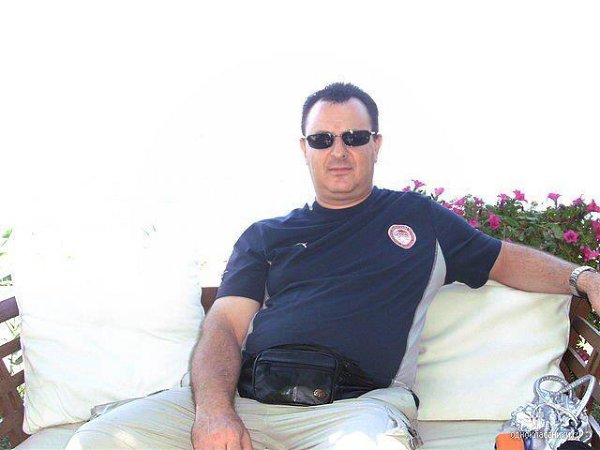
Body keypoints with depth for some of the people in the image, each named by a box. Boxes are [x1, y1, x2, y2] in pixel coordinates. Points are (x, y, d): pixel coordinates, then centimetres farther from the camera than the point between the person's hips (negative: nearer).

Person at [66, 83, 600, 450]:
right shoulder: (266, 236, 22)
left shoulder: (418, 217, 22)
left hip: (359, 403, -1)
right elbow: (225, 326, 10)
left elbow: (506, 259, 30)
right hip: (247, 400, 2)